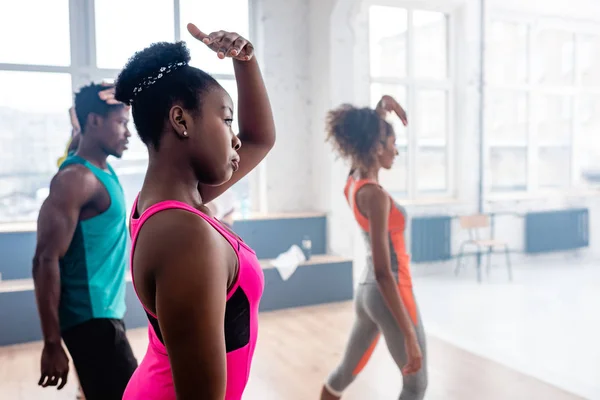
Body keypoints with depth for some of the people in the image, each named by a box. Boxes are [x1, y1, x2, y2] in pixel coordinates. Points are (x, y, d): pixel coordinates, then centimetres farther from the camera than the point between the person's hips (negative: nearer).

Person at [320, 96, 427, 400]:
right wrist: (409, 336, -25)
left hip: (367, 292, 9)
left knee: (346, 372, 22)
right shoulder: (375, 195, -23)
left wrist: (382, 107, 7)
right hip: (389, 294, -9)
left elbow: (367, 135, 24)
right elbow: (383, 273, -26)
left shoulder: (353, 182, 2)